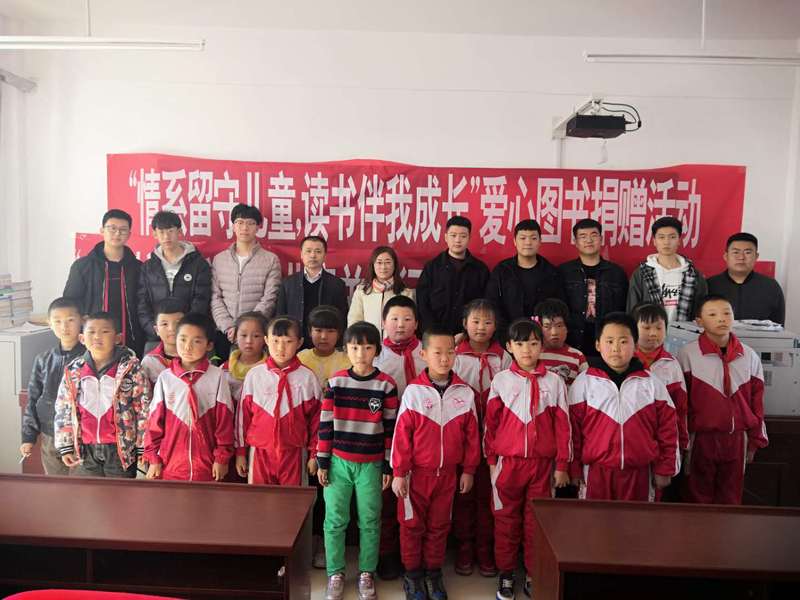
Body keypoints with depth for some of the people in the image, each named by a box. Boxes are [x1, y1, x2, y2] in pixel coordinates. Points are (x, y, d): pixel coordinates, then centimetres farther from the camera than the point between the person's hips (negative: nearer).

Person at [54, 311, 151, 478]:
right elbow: (63, 410, 9)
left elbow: (144, 409, -6)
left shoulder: (131, 368, -8)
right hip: (84, 450, 3)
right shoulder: (73, 371, 2)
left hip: (120, 450, -3)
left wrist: (142, 449, -6)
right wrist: (65, 447, 7)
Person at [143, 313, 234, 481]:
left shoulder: (217, 377, -6)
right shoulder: (165, 378, 0)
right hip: (170, 465, 1)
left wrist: (222, 458, -1)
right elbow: (155, 420, 4)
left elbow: (224, 421, -3)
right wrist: (153, 459, 4)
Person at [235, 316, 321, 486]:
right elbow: (243, 414, 5)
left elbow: (316, 418, 2)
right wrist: (240, 452, 7)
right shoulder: (254, 375, -1)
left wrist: (314, 454, 4)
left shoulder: (307, 378, -3)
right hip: (260, 451, 1)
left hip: (294, 453, -1)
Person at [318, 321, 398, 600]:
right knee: (335, 520, 10)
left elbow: (391, 428, -2)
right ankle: (335, 573, 27)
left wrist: (388, 465, -2)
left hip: (371, 464, -1)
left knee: (370, 522, 10)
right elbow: (325, 424, 1)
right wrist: (322, 461, 0)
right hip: (338, 462, 1)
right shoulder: (336, 382, -3)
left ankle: (367, 573, 28)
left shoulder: (387, 385, -6)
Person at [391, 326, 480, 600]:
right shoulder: (413, 391, -12)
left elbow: (471, 434, 3)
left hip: (448, 473, 2)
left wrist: (468, 470, 5)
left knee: (439, 525, 16)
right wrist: (399, 473, -8)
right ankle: (412, 574, 31)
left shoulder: (465, 392, -4)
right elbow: (402, 434, -10)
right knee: (412, 525, 12)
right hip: (417, 472, -2)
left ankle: (434, 573, 34)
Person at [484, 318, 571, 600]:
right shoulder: (500, 381, 0)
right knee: (506, 520, 10)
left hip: (542, 463, 0)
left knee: (537, 521, 10)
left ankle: (534, 575, 26)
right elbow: (490, 423, 4)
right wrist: (491, 460, 3)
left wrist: (562, 465, 1)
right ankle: (506, 574, 25)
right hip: (507, 462, 0)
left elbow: (562, 425, 2)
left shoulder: (554, 381, 0)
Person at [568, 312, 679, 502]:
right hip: (596, 472, -1)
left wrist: (664, 469, 5)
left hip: (639, 474, 1)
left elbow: (667, 429, 6)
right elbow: (573, 429, 1)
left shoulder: (652, 384, 2)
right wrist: (574, 469, 2)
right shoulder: (584, 382, -2)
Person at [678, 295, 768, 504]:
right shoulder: (687, 354, -7)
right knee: (698, 496, 10)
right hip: (700, 438, -3)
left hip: (736, 439, 3)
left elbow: (756, 402, 10)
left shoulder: (749, 356, 3)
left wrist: (755, 440, 12)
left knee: (731, 497, 15)